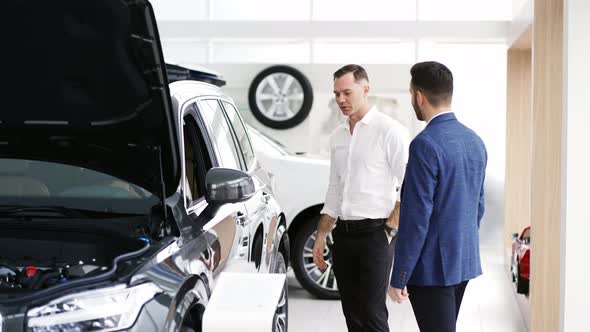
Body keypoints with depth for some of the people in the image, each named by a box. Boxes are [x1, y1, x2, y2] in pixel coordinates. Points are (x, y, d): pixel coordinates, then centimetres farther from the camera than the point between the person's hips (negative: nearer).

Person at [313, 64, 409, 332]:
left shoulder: (389, 130, -7)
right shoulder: (337, 137, 15)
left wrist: (389, 230, -13)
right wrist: (321, 236, 14)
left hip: (374, 234, -7)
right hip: (343, 236, 7)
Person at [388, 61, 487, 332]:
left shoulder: (425, 144, -19)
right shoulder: (474, 141, 7)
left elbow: (416, 218, -21)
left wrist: (398, 278, -14)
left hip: (431, 266, -8)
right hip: (464, 262, 8)